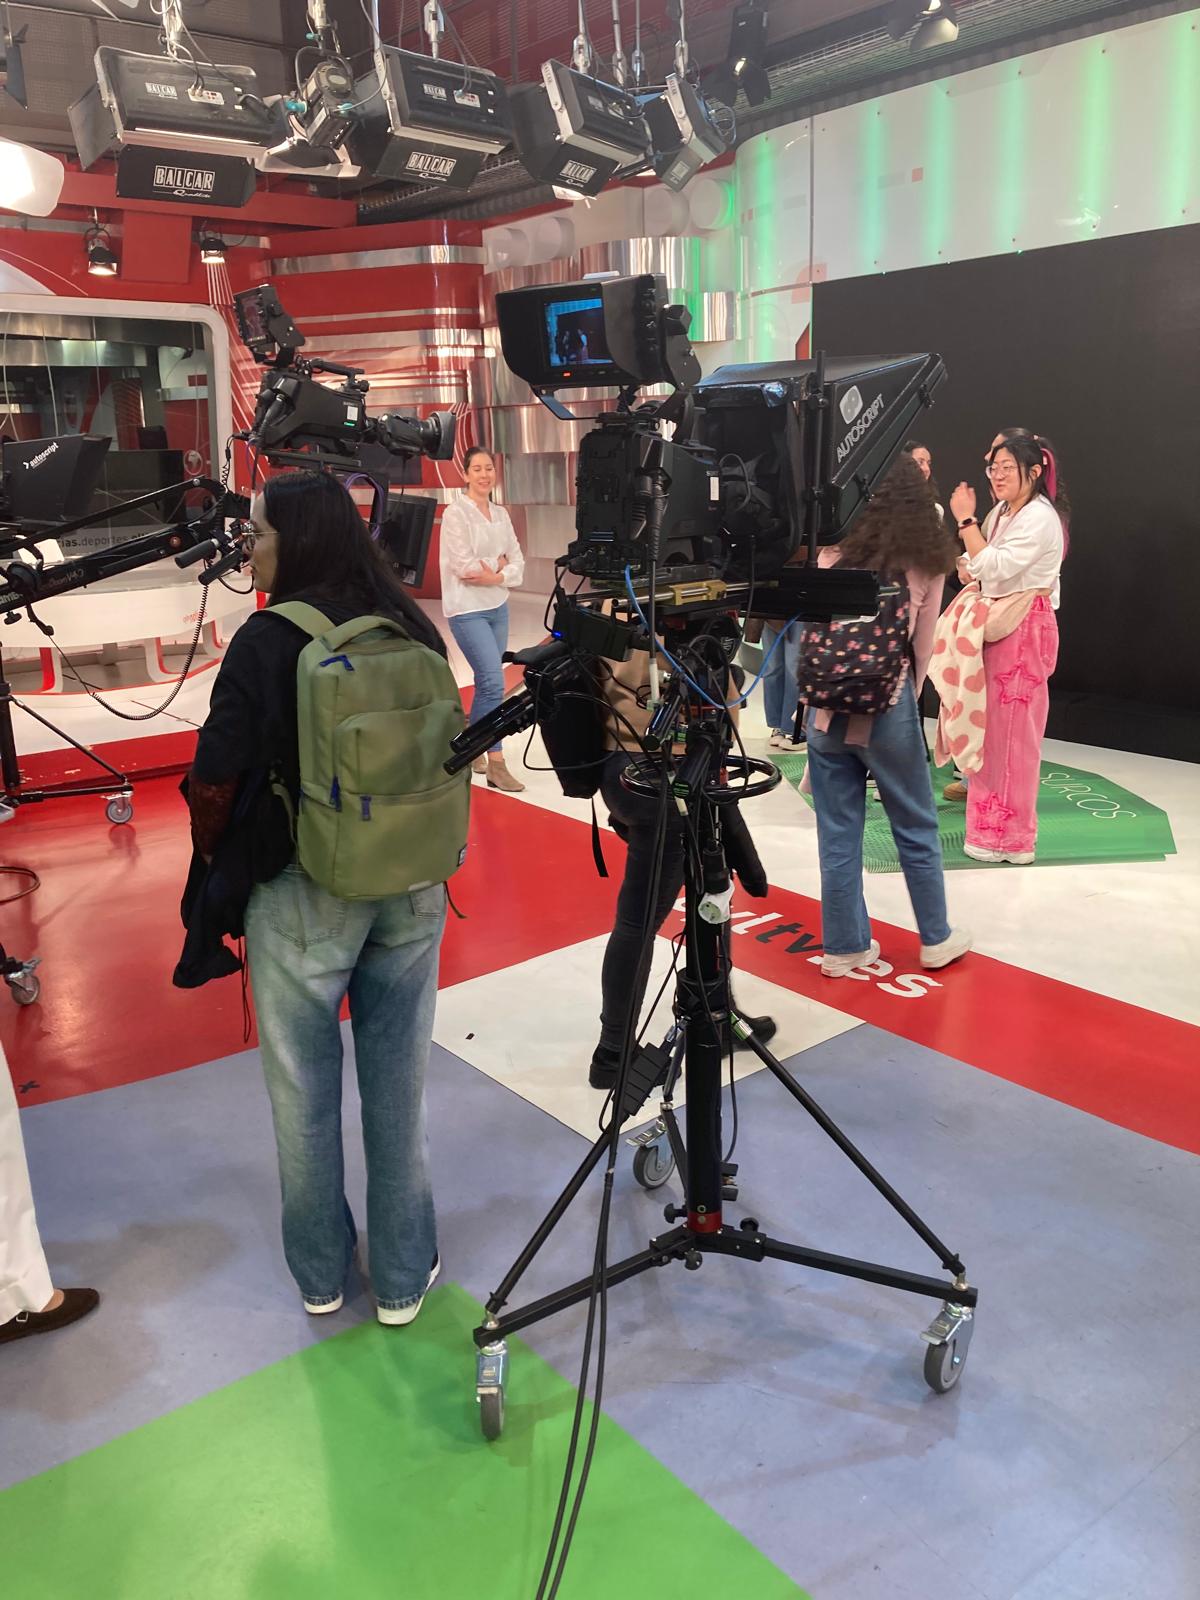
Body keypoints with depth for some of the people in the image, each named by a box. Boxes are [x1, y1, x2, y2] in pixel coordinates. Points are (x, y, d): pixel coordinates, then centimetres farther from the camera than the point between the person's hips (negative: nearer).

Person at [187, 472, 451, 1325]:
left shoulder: (267, 641, -14)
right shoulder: (413, 628, 0)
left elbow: (215, 785, -13)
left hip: (302, 894, -4)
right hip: (412, 889, 4)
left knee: (304, 1092, 14)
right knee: (400, 1082, 13)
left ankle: (321, 1275, 32)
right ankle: (404, 1278, 27)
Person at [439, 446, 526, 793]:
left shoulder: (501, 514, 11)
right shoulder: (455, 513, -9)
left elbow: (518, 562, 7)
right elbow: (463, 566, -17)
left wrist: (497, 576, -12)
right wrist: (498, 563, -5)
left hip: (498, 607, 7)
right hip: (468, 610, -7)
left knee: (486, 682, 12)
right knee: (493, 682, -13)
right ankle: (496, 764, -7)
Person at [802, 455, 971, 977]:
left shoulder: (834, 553, -1)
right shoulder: (928, 563, -1)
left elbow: (813, 631, 3)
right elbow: (923, 645, 3)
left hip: (828, 708, 1)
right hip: (887, 710, -1)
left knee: (838, 833, 10)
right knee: (916, 829, 15)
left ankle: (845, 947, 20)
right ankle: (936, 939, 29)